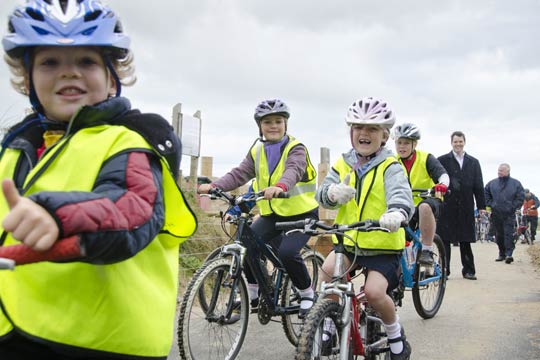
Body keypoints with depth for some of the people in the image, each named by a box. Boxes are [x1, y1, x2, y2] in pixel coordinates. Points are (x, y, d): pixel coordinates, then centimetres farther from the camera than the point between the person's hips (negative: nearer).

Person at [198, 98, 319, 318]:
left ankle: (307, 293, 0)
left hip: (301, 214, -5)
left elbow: (293, 170, -30)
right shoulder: (257, 151, 7)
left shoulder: (295, 149, -8)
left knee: (286, 252, -27)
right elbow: (239, 174, -6)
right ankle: (253, 293, 6)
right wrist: (214, 186, -24)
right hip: (272, 214, 5)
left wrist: (280, 186, -53)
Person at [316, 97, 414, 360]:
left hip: (384, 243, -3)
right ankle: (329, 326, -1)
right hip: (349, 240, 4)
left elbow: (401, 195, -26)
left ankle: (395, 335, 12)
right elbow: (323, 195, -3)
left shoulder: (390, 167, -8)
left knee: (374, 291, -19)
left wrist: (396, 213, -51)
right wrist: (333, 192, -28)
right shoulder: (343, 164, 5)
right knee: (327, 269, -23)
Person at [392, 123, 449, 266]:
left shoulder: (426, 158, -5)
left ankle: (427, 251, -33)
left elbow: (443, 174, -18)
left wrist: (442, 185, -42)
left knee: (424, 207, -39)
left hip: (429, 202, -4)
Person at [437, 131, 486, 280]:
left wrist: (481, 206, 6)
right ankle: (444, 270, 6)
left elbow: (479, 185, 11)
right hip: (446, 206, -2)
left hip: (466, 206, 2)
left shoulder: (473, 162, 13)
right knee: (445, 239, 1)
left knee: (465, 240, 7)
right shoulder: (442, 160, 4)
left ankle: (468, 270, 15)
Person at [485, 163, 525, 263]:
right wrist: (491, 204, 4)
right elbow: (486, 195, 15)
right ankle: (502, 254, 18)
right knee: (499, 235, 8)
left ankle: (509, 254, -13)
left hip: (509, 214, -3)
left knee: (509, 234, -11)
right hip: (496, 214, 3)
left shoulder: (515, 183, 1)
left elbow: (520, 197, 1)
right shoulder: (492, 183, 7)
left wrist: (513, 207, -5)